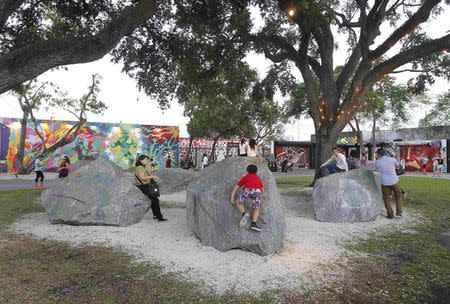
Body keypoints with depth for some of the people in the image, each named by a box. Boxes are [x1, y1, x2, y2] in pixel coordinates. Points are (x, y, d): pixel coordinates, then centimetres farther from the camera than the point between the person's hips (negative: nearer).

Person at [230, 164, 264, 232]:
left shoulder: (246, 176, 32)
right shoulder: (258, 177, 38)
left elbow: (236, 187, 26)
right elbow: (263, 189, 34)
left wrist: (232, 198, 28)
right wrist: (259, 197, 51)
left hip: (248, 189, -2)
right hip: (258, 190, 2)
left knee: (239, 203, 15)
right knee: (256, 209, 14)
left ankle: (244, 214, -12)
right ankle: (253, 223, -7)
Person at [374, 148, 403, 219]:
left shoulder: (377, 162, -8)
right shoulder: (392, 159, -6)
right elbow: (398, 164, 15)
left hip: (385, 183, -1)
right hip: (395, 182, 1)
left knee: (386, 199, 15)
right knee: (398, 196, 24)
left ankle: (390, 214, 19)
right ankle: (399, 212, 24)